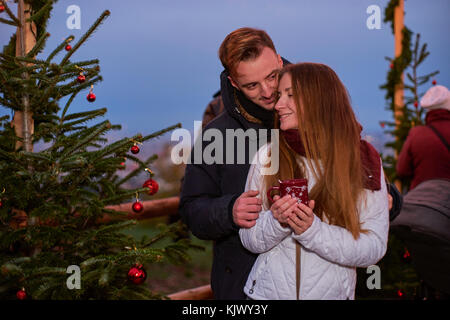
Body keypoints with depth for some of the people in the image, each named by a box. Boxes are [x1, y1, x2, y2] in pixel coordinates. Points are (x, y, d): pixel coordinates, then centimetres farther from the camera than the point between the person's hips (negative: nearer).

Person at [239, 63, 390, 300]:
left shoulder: (363, 163, -9)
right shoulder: (268, 156, -7)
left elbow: (374, 247, -13)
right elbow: (249, 239, -4)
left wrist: (313, 231, -25)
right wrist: (276, 222, -23)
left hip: (333, 292, 0)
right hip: (269, 291, 1)